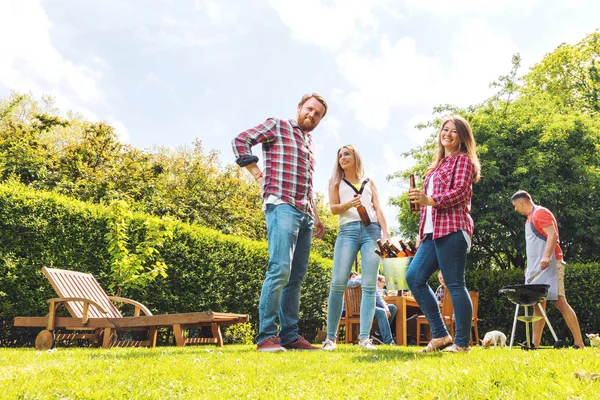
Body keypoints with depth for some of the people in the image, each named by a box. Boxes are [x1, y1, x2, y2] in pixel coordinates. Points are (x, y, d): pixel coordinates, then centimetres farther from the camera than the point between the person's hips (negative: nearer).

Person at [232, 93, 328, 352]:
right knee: (280, 269, -18)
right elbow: (240, 141, -4)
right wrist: (259, 175, -6)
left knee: (296, 276, 5)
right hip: (281, 206, -8)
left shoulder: (309, 142, 26)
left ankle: (289, 336, 9)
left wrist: (316, 216, 25)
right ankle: (266, 336, -16)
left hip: (304, 213, 8)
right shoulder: (278, 126, 6)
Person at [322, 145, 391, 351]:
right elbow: (333, 208, 8)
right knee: (338, 284, -12)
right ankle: (330, 337, -7)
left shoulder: (369, 183, 24)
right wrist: (349, 204, -14)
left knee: (369, 286, -7)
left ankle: (364, 337, -8)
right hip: (348, 231, -1)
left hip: (372, 230, 1)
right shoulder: (335, 181, 20)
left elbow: (378, 209, 15)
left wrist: (386, 234, 1)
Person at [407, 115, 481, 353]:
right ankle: (440, 334, 7)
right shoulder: (438, 164, 27)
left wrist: (430, 200, -26)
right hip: (433, 232, 9)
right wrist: (422, 233, 20)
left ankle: (462, 343, -2)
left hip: (451, 229, -9)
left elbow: (461, 191, -13)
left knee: (454, 284, -8)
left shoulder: (463, 160, 3)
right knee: (414, 278, 2)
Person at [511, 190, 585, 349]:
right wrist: (530, 267, 25)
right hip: (536, 268, 10)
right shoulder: (530, 217, 22)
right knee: (538, 305, 5)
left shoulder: (540, 213, -6)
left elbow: (553, 235, -19)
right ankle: (535, 345, 5)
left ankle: (579, 344, -13)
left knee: (559, 302, -13)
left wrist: (546, 257, -32)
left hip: (548, 265, -10)